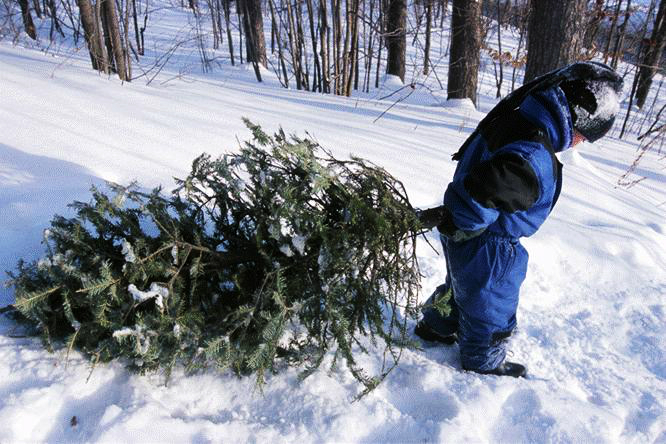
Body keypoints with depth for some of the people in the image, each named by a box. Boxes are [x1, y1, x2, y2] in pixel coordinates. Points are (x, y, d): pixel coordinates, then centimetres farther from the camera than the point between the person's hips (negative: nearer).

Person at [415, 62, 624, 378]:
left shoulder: (514, 118, -4)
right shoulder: (535, 158, -35)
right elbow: (480, 195, -43)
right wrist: (448, 221, -25)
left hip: (463, 237, 9)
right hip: (488, 249, -9)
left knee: (461, 285, 33)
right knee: (492, 304, 18)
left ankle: (435, 327, 56)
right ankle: (484, 362, 44)